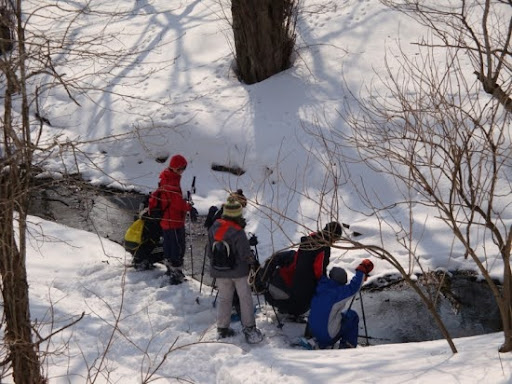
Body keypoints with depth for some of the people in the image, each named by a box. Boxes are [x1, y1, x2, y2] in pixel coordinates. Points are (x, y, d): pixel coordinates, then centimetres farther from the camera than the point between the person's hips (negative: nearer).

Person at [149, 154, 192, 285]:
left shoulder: (164, 180, 6)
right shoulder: (173, 182, -25)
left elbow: (155, 197, 16)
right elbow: (178, 204, -25)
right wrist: (189, 206, -10)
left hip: (165, 220, 10)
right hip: (175, 221, -10)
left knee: (168, 246, 21)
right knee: (178, 248, -3)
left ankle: (170, 269, 35)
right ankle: (176, 274, -1)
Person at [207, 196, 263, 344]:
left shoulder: (213, 229, -8)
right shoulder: (238, 233, -24)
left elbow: (209, 251, 1)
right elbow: (246, 255, -17)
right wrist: (252, 260, 5)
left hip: (219, 271, 4)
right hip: (238, 271, -4)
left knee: (224, 298, 16)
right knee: (245, 298, 9)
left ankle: (222, 328, 20)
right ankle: (249, 328, 11)